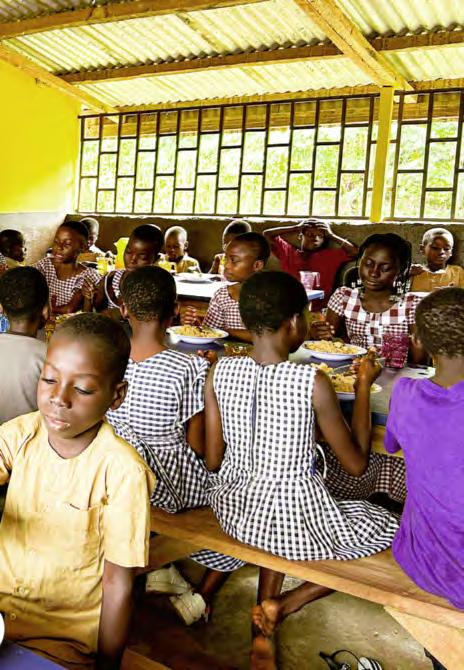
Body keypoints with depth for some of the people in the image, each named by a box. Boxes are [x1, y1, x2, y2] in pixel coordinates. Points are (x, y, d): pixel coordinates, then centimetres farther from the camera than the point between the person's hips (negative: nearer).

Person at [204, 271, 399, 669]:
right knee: (392, 528, 20)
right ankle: (283, 606, 9)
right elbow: (357, 465, -9)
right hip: (298, 524, -4)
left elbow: (212, 461, -2)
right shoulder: (313, 383, -21)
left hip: (234, 512, 5)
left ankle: (263, 633, 23)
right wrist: (364, 385, -3)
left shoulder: (220, 372, -9)